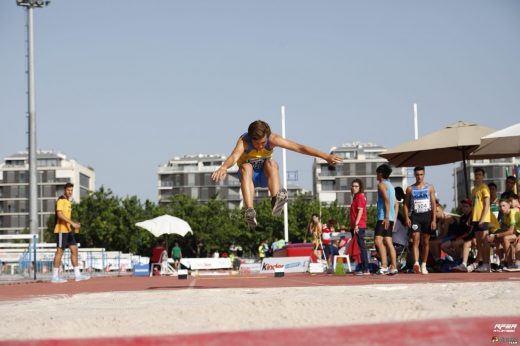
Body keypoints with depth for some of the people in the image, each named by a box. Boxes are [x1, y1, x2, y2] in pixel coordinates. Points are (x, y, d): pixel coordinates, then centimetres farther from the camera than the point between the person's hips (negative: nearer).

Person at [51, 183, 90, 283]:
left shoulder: (68, 201, 18)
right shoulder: (61, 200, -11)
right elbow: (59, 214, -23)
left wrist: (74, 225, 14)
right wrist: (72, 223, -26)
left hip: (68, 230, 9)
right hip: (61, 230, -9)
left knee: (74, 250, 7)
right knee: (60, 251, -6)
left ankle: (77, 275, 10)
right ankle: (55, 277, -2)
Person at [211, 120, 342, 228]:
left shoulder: (272, 139, -21)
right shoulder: (243, 141, -27)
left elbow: (299, 148, -24)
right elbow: (234, 156, -48)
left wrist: (326, 156, -28)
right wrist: (224, 167, -71)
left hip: (265, 175, 2)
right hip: (249, 175, -1)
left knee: (271, 163, -31)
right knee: (246, 167, -36)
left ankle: (276, 200, -49)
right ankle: (250, 210, -53)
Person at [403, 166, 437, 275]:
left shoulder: (430, 187, 6)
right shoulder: (410, 189, 6)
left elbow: (434, 204, 4)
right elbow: (406, 204, 7)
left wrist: (434, 220, -4)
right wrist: (407, 217, -7)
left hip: (427, 215, 1)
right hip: (415, 215, -1)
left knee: (426, 242, 7)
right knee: (415, 240, -15)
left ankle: (424, 265, 17)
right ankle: (416, 263, -27)